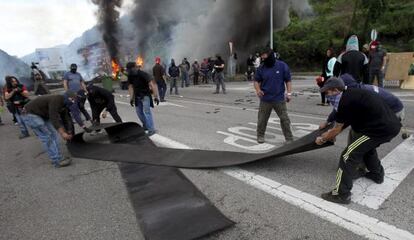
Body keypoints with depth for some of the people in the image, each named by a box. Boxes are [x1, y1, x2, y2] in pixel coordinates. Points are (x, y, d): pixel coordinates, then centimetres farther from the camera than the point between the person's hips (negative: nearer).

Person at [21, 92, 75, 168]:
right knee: (46, 136, -13)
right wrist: (62, 133, -39)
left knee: (53, 134, 3)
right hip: (30, 114, -10)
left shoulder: (64, 104, -1)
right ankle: (57, 161, -11)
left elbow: (66, 119, 4)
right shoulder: (56, 100, -30)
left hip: (43, 115, 10)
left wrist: (68, 132, -3)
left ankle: (59, 158, 6)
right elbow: (54, 118, -36)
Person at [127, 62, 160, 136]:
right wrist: (131, 98, 4)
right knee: (139, 112, 11)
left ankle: (151, 129, -18)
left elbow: (152, 84, -27)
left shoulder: (143, 74, -21)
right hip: (137, 96, 7)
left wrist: (156, 96, -33)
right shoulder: (130, 76, -2)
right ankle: (145, 126, 31)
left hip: (145, 95, -7)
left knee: (147, 111, -17)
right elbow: (131, 87, 8)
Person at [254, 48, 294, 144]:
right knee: (262, 119, 8)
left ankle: (289, 138, 15)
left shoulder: (282, 66, -3)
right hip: (265, 99, 1)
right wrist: (258, 89, -8)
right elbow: (256, 81, 11)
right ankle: (260, 136, 27)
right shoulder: (261, 68, 0)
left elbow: (288, 80, 3)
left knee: (284, 119, 4)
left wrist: (289, 93, -2)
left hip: (279, 99, -1)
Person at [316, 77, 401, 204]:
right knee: (367, 147, 34)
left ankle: (341, 194, 0)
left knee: (349, 156, -6)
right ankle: (377, 174, 53)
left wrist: (322, 139, 13)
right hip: (392, 125, 10)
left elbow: (336, 130, -4)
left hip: (380, 128, -10)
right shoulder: (351, 94, 13)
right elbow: (344, 122, 26)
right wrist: (331, 133, 33)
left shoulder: (345, 102, -15)